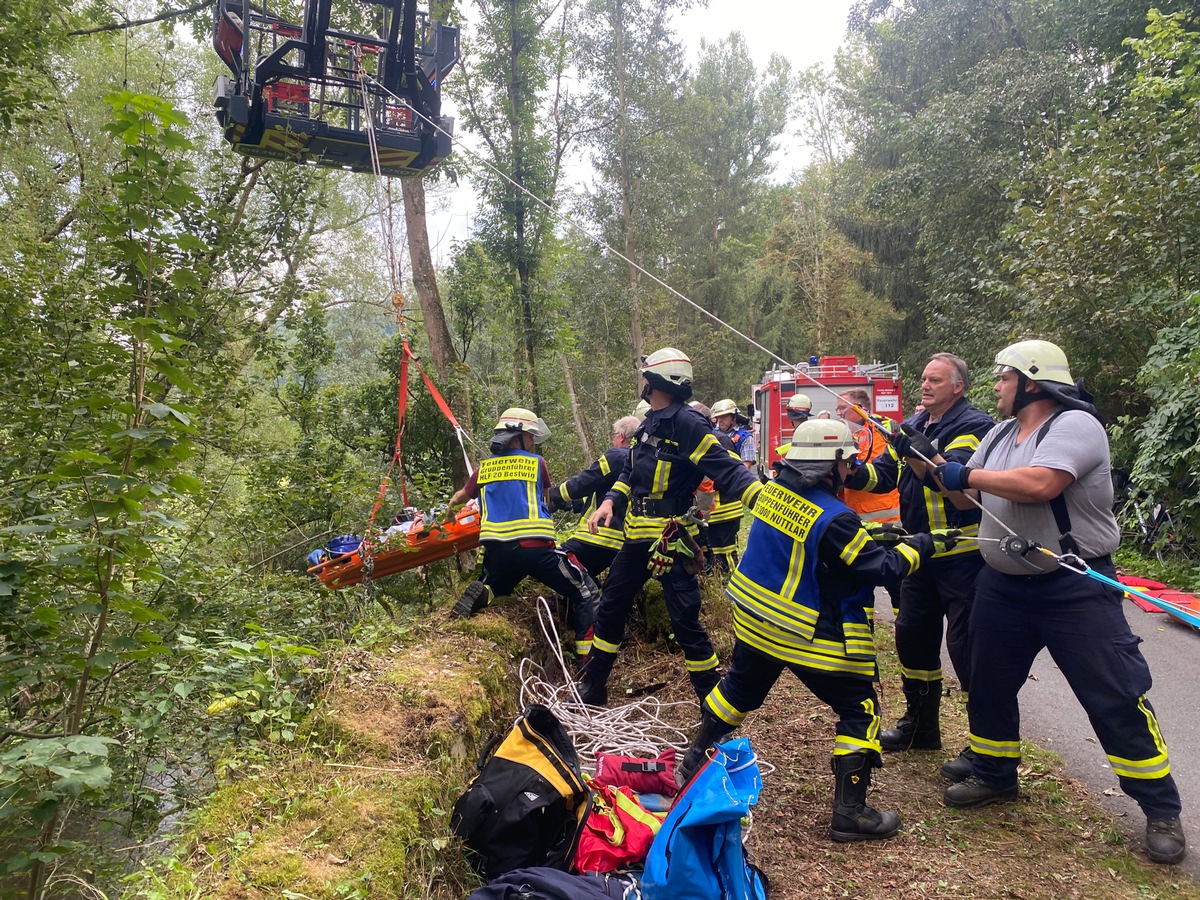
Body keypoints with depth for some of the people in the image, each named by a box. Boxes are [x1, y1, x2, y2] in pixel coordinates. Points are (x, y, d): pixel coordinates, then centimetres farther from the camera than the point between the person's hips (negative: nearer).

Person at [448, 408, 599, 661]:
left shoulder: (484, 468, 17)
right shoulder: (537, 463, 10)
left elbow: (461, 496, 38)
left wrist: (453, 502, 61)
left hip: (497, 549, 4)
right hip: (535, 547, -3)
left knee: (495, 586, 33)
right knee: (585, 592, 10)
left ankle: (479, 594, -2)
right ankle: (588, 657, -3)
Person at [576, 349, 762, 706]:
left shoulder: (687, 424, -16)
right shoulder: (650, 423, 11)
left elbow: (728, 470, -23)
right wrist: (610, 502, 3)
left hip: (670, 539, -9)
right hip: (637, 536, 9)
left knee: (685, 622, -4)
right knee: (610, 609, 16)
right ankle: (592, 689, 32)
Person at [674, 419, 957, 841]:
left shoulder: (773, 490, -3)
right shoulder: (834, 518, -24)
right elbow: (881, 568, -15)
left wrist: (868, 537, 9)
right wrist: (918, 547, 1)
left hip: (753, 618, 8)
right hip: (808, 635, -7)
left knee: (740, 690, 27)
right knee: (860, 708, 9)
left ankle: (693, 763, 41)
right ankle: (850, 812, 11)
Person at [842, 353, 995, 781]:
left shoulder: (975, 427, -12)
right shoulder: (913, 428, 11)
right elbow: (882, 474, 5)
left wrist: (919, 456, -43)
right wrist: (852, 472, -14)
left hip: (963, 556, -8)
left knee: (967, 645, -5)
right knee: (912, 635, 15)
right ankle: (920, 725, 32)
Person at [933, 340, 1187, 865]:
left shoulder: (1076, 425, -16)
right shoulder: (1000, 436, 10)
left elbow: (1039, 484, -32)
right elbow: (967, 495, 13)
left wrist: (967, 473, -21)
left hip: (1075, 588, -7)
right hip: (1003, 585, 8)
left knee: (1115, 698, -2)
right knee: (988, 684, 15)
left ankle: (1162, 811, 14)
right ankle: (995, 777, 34)